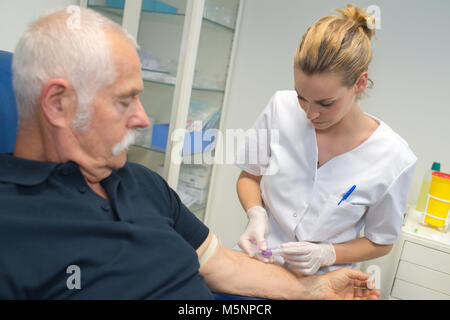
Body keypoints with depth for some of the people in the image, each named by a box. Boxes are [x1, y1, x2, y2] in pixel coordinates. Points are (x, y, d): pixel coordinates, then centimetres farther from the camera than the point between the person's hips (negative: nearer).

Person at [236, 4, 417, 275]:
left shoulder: (394, 158, -14)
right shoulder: (281, 107, -9)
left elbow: (381, 242, 1)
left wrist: (326, 254, -15)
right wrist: (256, 214, -13)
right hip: (255, 262, 1)